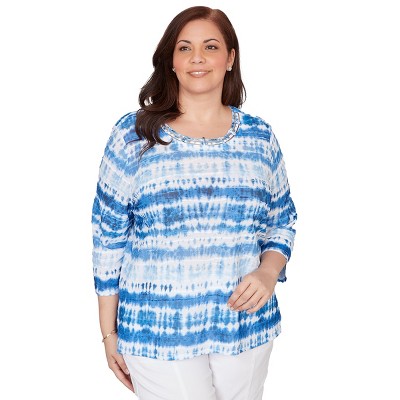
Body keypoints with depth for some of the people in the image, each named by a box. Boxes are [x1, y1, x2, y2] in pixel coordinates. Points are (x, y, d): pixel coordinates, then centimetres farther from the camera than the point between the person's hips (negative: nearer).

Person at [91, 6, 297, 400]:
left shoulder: (259, 137, 3)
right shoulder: (134, 135, -5)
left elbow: (281, 222, 12)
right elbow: (108, 234, -1)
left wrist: (268, 272, -9)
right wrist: (109, 333, 1)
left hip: (247, 329, 3)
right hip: (158, 334, -3)